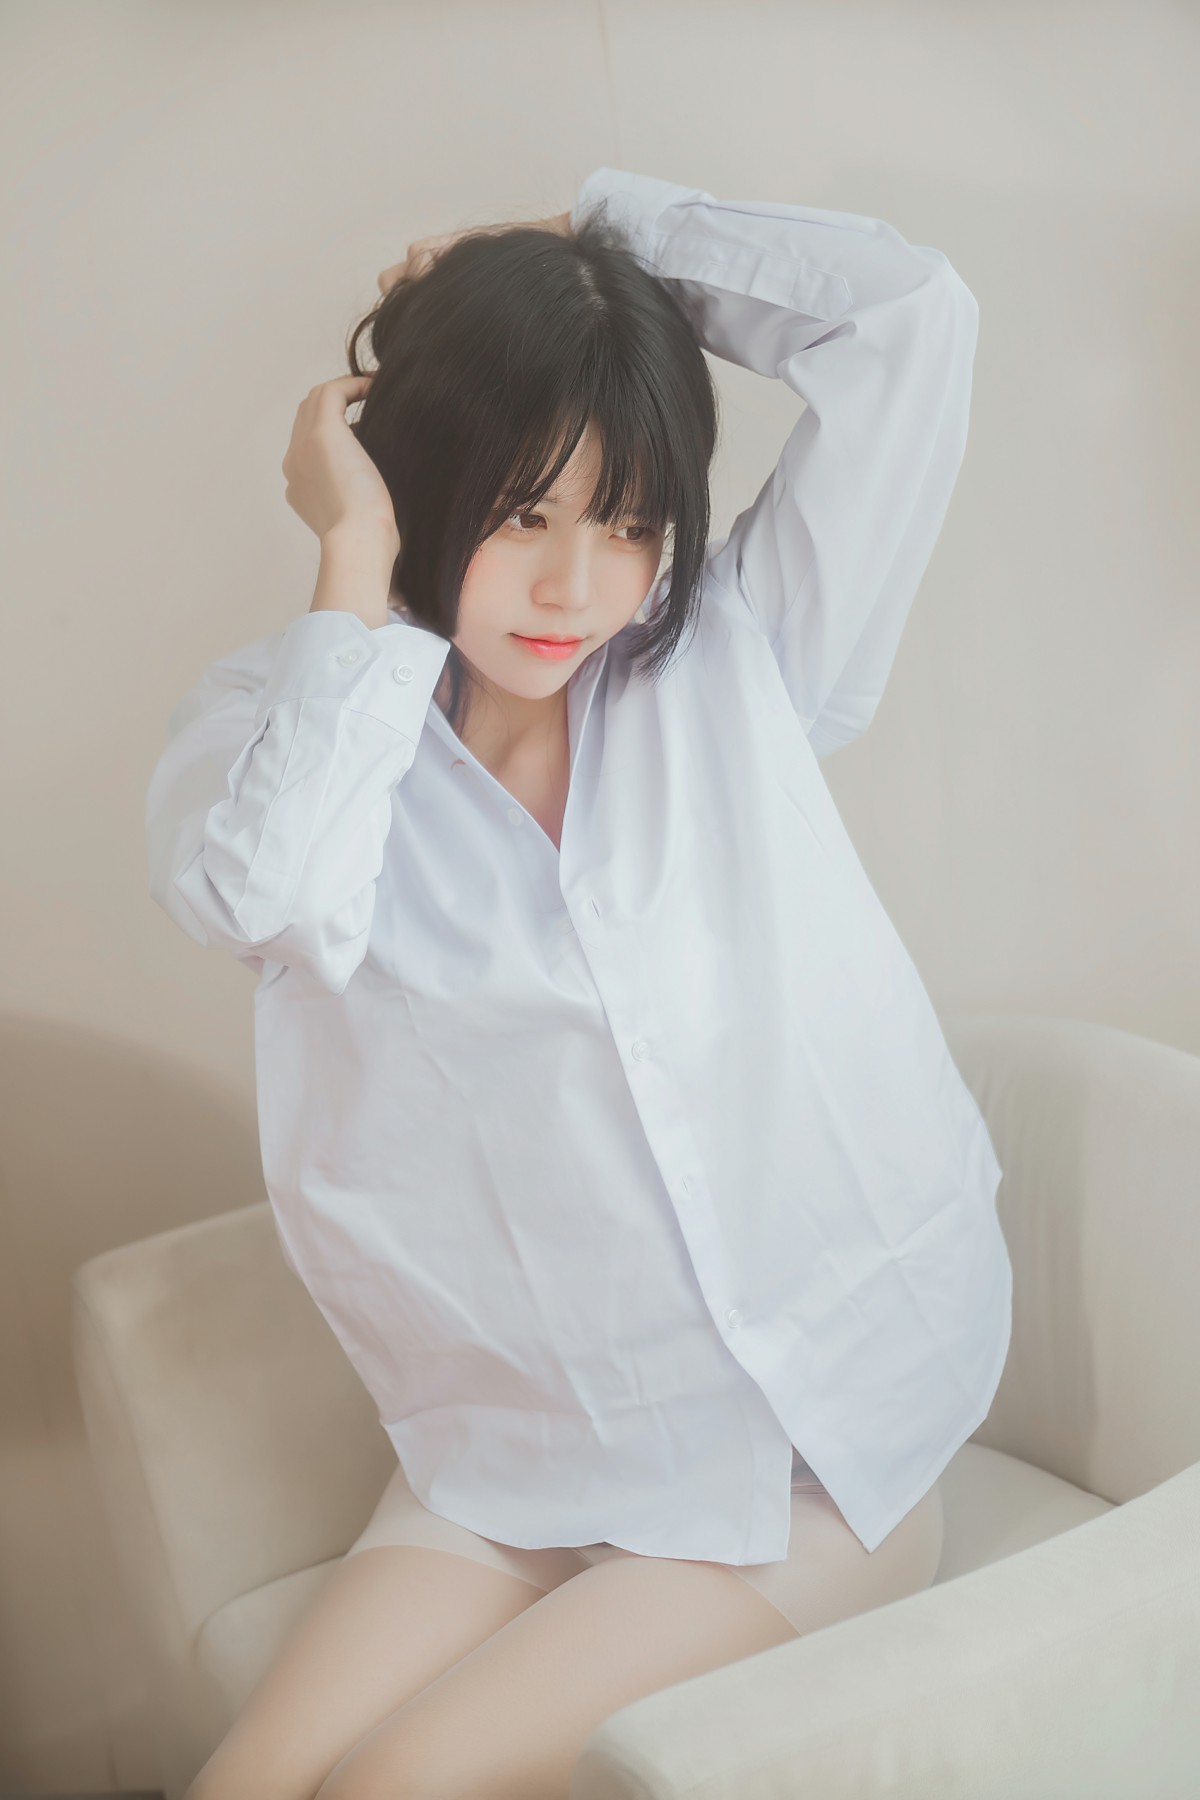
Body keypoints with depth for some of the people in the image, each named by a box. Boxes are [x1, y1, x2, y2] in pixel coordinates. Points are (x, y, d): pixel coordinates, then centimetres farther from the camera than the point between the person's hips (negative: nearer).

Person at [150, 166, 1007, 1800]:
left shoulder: (731, 662, 2)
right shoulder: (286, 721, 1)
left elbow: (913, 316, -5)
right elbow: (262, 896, -23)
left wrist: (604, 233, 2)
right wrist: (354, 560, -13)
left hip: (820, 1448, -1)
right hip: (520, 1459, 2)